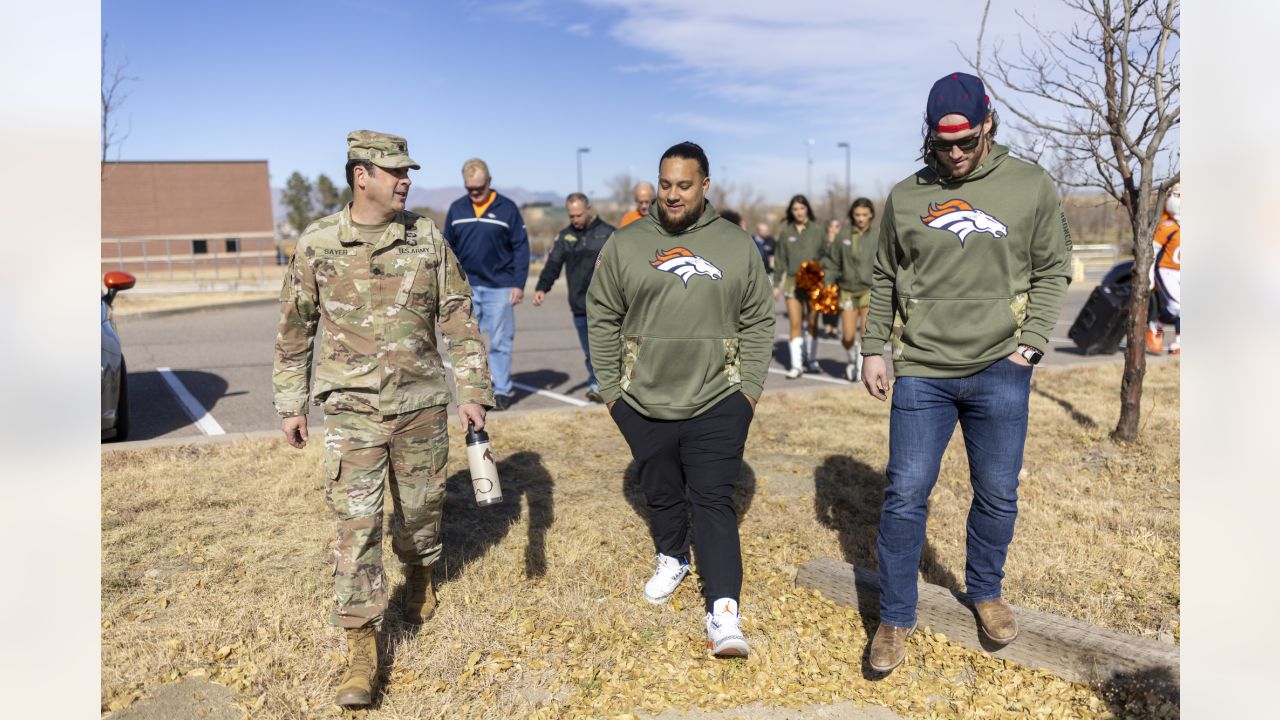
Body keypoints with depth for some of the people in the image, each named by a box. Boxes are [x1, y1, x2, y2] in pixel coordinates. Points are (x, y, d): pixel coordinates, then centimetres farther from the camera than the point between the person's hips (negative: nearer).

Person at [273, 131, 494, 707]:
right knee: (357, 523, -4)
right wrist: (290, 405, 8)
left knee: (421, 508, 15)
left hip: (422, 405, 2)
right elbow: (294, 330, 6)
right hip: (350, 409, -1)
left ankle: (419, 577, 47)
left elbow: (458, 320, 1)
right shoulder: (316, 244, -2)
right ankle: (360, 649, 6)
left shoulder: (428, 239, 0)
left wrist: (473, 392, -6)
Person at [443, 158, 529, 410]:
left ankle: (501, 391, 10)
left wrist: (519, 284, -8)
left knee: (500, 342, 2)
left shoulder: (507, 208, -2)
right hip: (466, 286, 3)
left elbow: (521, 247, -2)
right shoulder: (456, 209, 7)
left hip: (499, 287, -3)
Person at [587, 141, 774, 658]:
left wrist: (750, 388, 0)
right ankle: (672, 559, 43)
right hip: (643, 404, 2)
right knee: (661, 495, 17)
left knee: (714, 502, -5)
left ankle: (723, 611, -3)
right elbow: (602, 319, 5)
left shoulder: (737, 245, 2)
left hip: (718, 403, -1)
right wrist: (610, 388, 2)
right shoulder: (626, 244, 1)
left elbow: (757, 322, 6)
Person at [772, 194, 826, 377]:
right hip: (793, 282, 0)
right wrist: (776, 284, 4)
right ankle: (796, 364, -1)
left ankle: (812, 360, 24)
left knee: (812, 324, 9)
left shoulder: (817, 230, 2)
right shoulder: (785, 232, 5)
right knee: (795, 324, -4)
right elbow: (780, 260, 7)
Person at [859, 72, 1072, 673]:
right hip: (921, 370, 0)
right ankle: (895, 618, 16)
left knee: (997, 494, 11)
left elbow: (1053, 271, 6)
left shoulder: (1031, 185, 1)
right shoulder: (905, 196, 4)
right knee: (905, 495, 1)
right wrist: (873, 349, 7)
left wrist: (1031, 343, -5)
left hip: (1000, 372, 0)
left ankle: (985, 593, 36)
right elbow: (884, 278, 12)